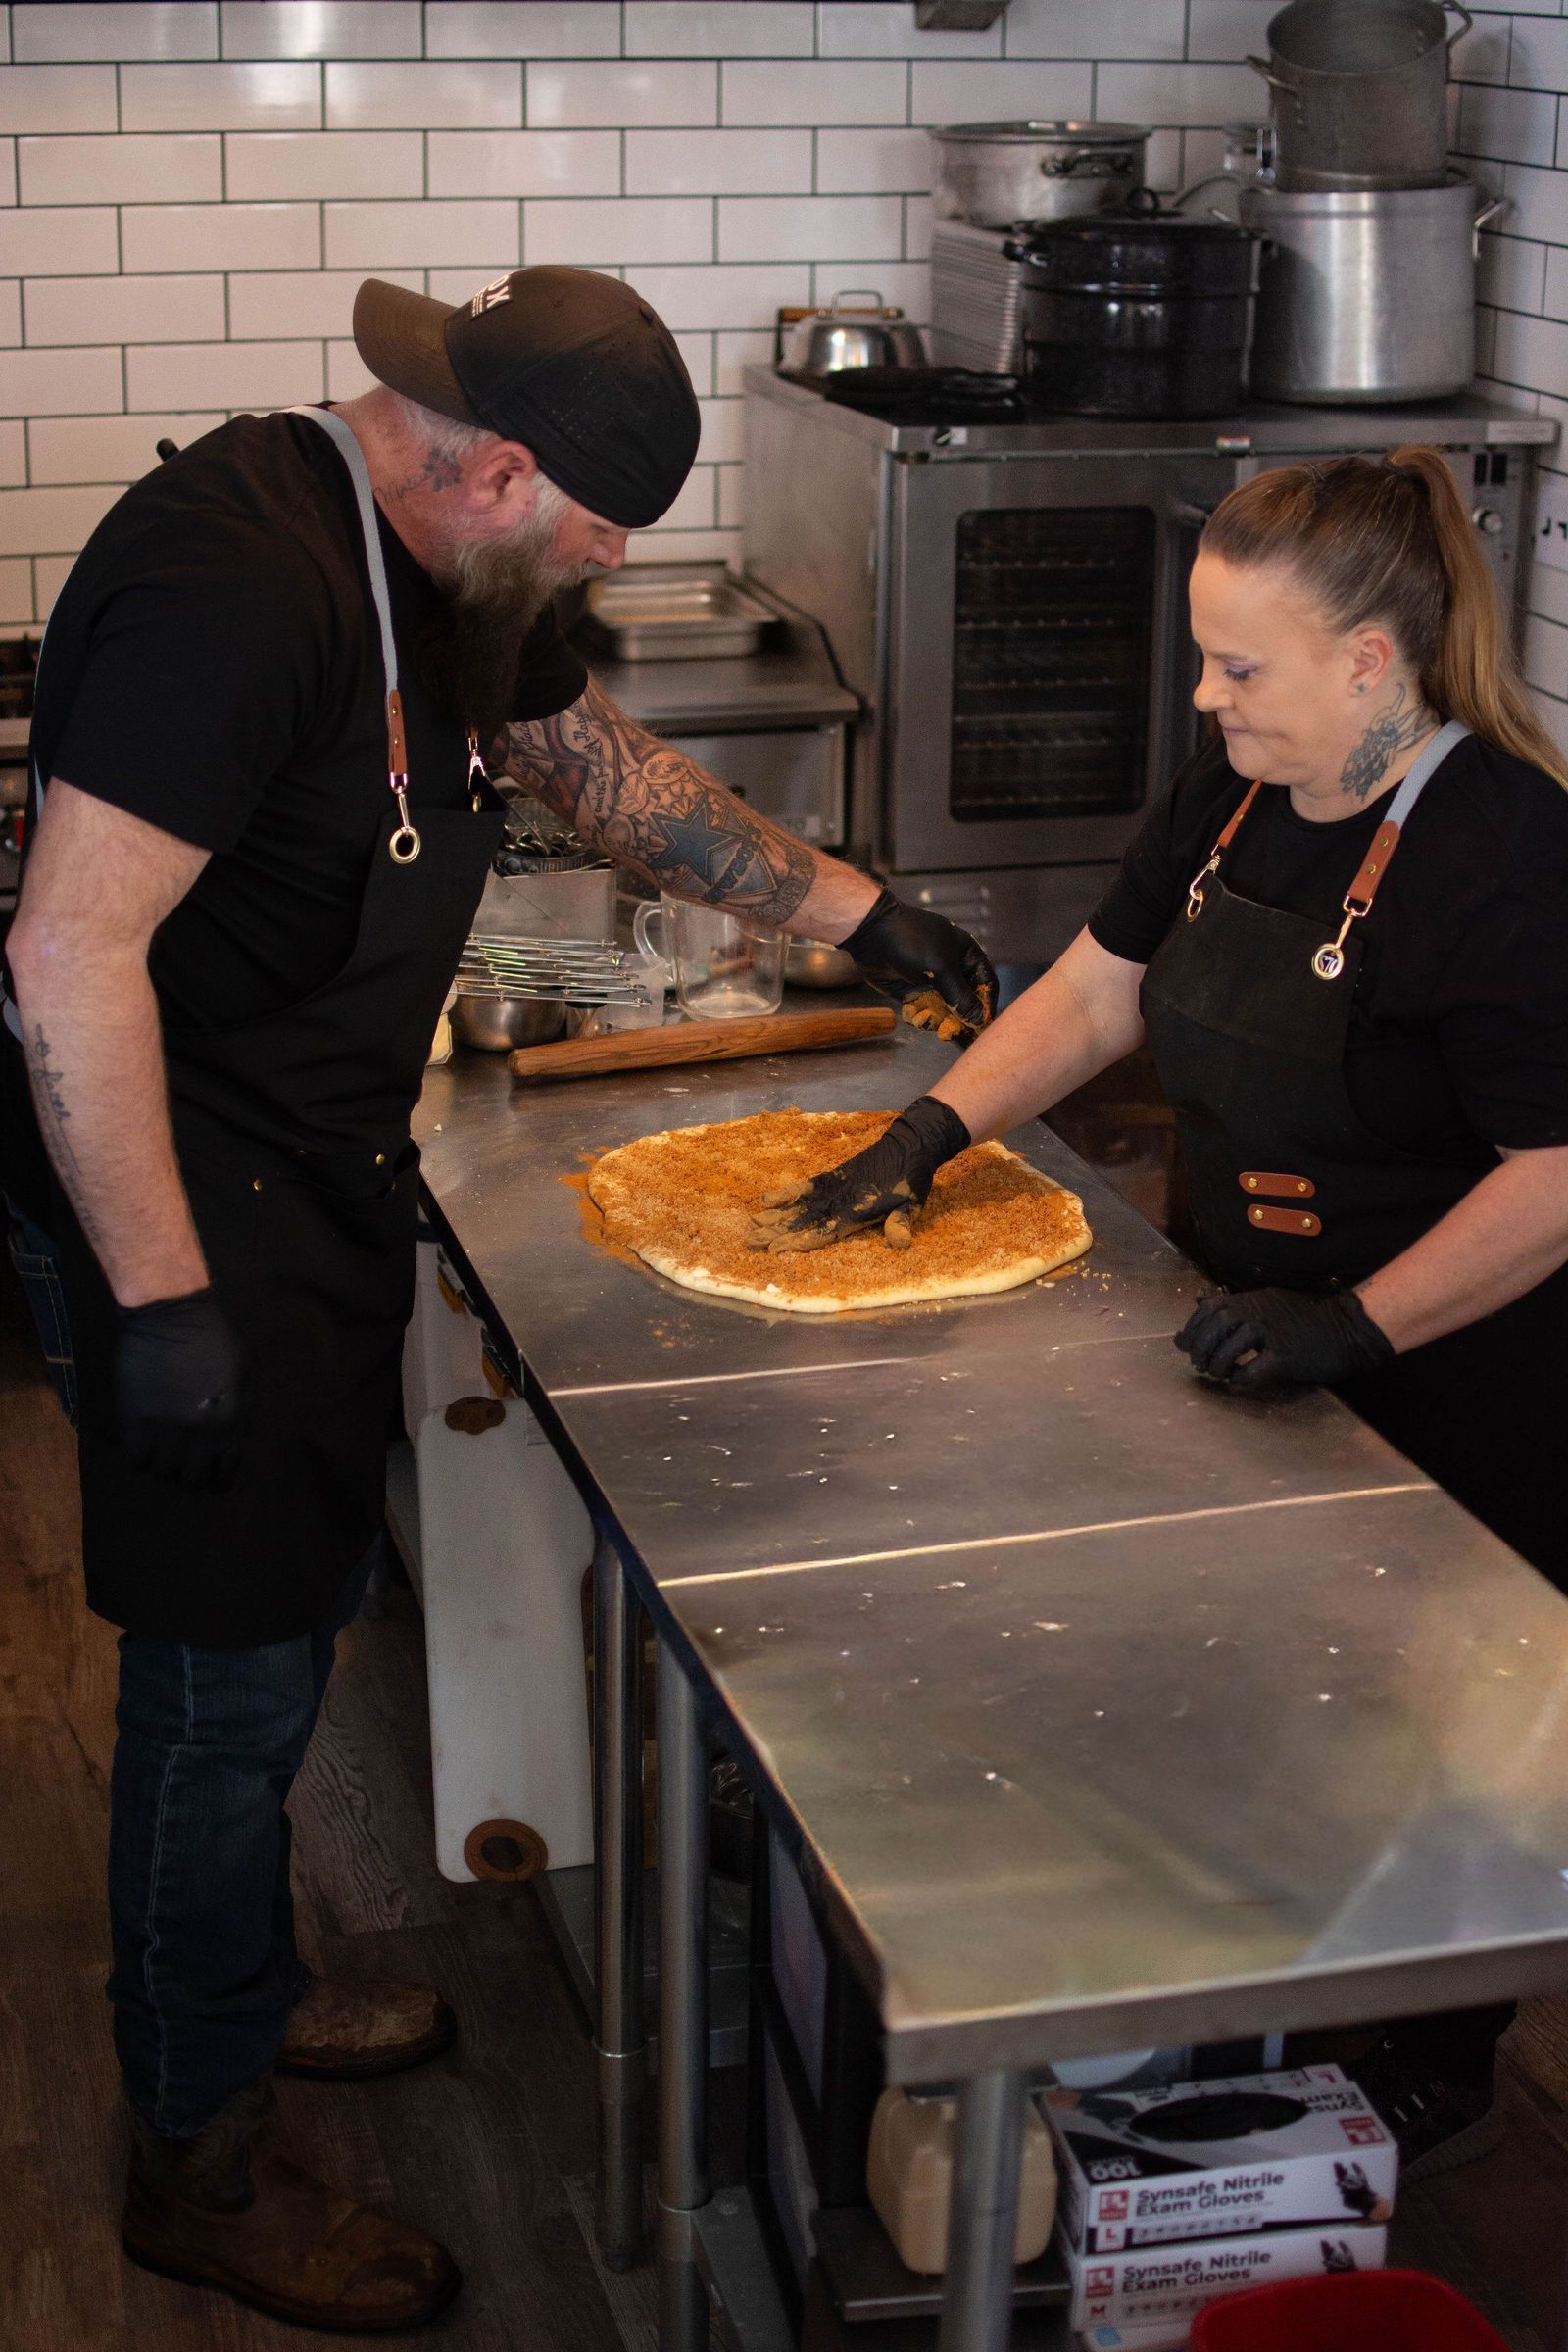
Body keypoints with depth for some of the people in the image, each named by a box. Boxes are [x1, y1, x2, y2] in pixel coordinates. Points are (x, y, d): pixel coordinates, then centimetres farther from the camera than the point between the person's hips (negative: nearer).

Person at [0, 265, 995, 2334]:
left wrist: (856, 913, 18)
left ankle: (247, 1991, 43)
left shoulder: (443, 565, 5)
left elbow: (604, 760, 21)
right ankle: (201, 2164, 20)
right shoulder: (234, 575, -26)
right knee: (231, 1671, 1)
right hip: (182, 1201, -10)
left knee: (292, 1612, 21)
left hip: (318, 1178, 10)